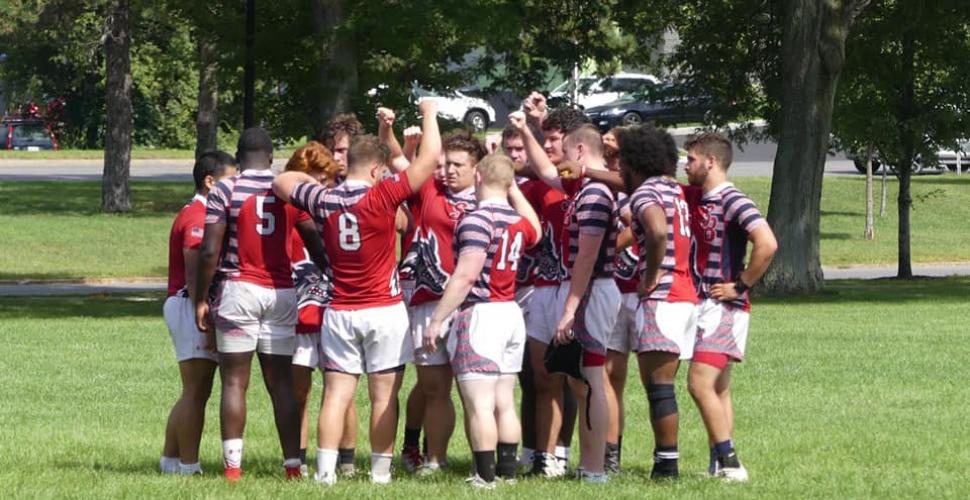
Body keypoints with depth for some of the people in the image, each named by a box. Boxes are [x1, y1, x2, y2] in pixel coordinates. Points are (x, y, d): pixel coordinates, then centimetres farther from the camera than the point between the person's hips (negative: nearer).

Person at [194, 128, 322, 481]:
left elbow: (210, 251, -8)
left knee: (234, 381, 1)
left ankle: (232, 466, -3)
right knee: (282, 382, 9)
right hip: (282, 293, 3)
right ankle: (293, 464, 6)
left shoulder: (225, 191, -4)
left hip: (239, 290, -3)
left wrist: (200, 300, -1)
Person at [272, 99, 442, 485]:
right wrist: (429, 114, 3)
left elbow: (282, 182, 18)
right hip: (384, 311, -3)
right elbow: (430, 158, -10)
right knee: (384, 395, 4)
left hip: (339, 312, 3)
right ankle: (381, 470, 7)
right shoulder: (381, 196, -12)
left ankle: (326, 469, -4)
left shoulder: (323, 200, -1)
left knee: (337, 393, 3)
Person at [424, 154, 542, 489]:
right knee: (505, 403, 11)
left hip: (479, 314, -8)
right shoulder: (519, 221, 9)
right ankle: (507, 470, 13)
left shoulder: (477, 219, -15)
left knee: (479, 405, -7)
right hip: (511, 312, 8)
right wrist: (515, 191, 37)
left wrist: (437, 320, -19)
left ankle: (486, 476, -9)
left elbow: (465, 276, -21)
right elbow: (535, 232, 36)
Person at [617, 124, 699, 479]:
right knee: (658, 385, 12)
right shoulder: (673, 188, 18)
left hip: (660, 297, -9)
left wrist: (651, 277, -18)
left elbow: (658, 231, -31)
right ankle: (665, 461, 11)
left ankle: (666, 465, -10)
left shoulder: (645, 193, -10)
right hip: (685, 295, 9)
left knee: (659, 385, -8)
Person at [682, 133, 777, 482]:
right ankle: (720, 465, 13)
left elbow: (767, 245, -28)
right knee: (718, 389, 10)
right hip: (702, 305, 9)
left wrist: (741, 286, -20)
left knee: (700, 384, -16)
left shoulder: (733, 202, -15)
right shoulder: (694, 198, 11)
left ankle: (730, 463, -15)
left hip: (723, 306, -9)